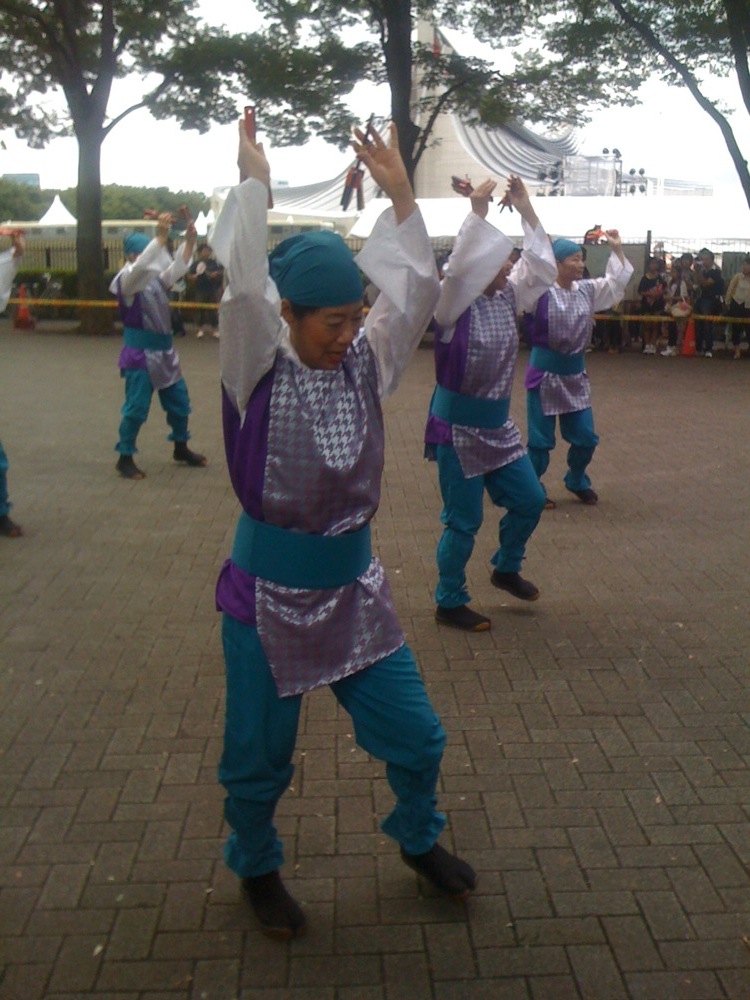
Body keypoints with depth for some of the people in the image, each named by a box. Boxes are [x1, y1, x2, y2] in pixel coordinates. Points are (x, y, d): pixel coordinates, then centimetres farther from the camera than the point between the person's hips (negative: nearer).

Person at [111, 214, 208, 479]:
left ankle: (181, 448, 33)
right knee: (136, 407, -5)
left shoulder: (157, 279, 9)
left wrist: (190, 240, -8)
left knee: (179, 401, 16)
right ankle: (125, 458, 8)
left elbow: (179, 266, 8)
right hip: (139, 354, -8)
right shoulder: (127, 280, -11)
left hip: (164, 351, 8)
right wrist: (161, 236, -35)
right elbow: (142, 265, -30)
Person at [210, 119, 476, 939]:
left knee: (414, 735, 12)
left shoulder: (365, 362, 0)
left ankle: (418, 839, 42)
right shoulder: (260, 368, -11)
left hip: (354, 585, 4)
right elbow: (243, 289, -28)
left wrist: (399, 194, -11)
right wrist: (255, 183, -22)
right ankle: (256, 867, 40)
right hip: (269, 588, -4)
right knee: (259, 757, 10)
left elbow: (416, 289, -9)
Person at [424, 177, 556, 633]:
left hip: (499, 424, 8)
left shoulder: (508, 298, 4)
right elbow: (456, 269, -34)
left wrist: (526, 209, -3)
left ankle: (506, 569, 38)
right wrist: (478, 214, -34)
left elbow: (543, 268, 3)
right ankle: (449, 603, 16)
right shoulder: (454, 304, -15)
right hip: (458, 426, -7)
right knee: (464, 521, -1)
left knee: (530, 500, 14)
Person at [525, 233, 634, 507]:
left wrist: (617, 249, 9)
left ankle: (577, 481, 36)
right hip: (545, 370, -6)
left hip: (576, 371, 6)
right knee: (541, 439, 2)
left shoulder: (587, 290, 6)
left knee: (585, 437, 12)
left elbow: (617, 282, 15)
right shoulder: (540, 291, -12)